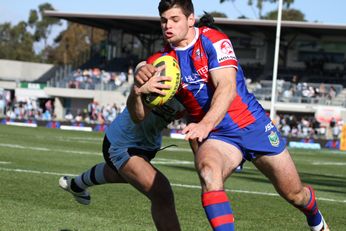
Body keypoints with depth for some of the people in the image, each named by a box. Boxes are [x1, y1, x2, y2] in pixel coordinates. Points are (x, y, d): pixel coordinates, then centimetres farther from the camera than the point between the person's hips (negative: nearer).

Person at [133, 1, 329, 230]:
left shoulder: (213, 40, -12)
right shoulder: (162, 60, -4)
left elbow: (226, 87, -25)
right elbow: (140, 115, -10)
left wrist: (205, 124, -42)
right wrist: (139, 87, -33)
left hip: (253, 124, -1)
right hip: (216, 136, 1)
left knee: (295, 194, 8)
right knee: (208, 172, -35)